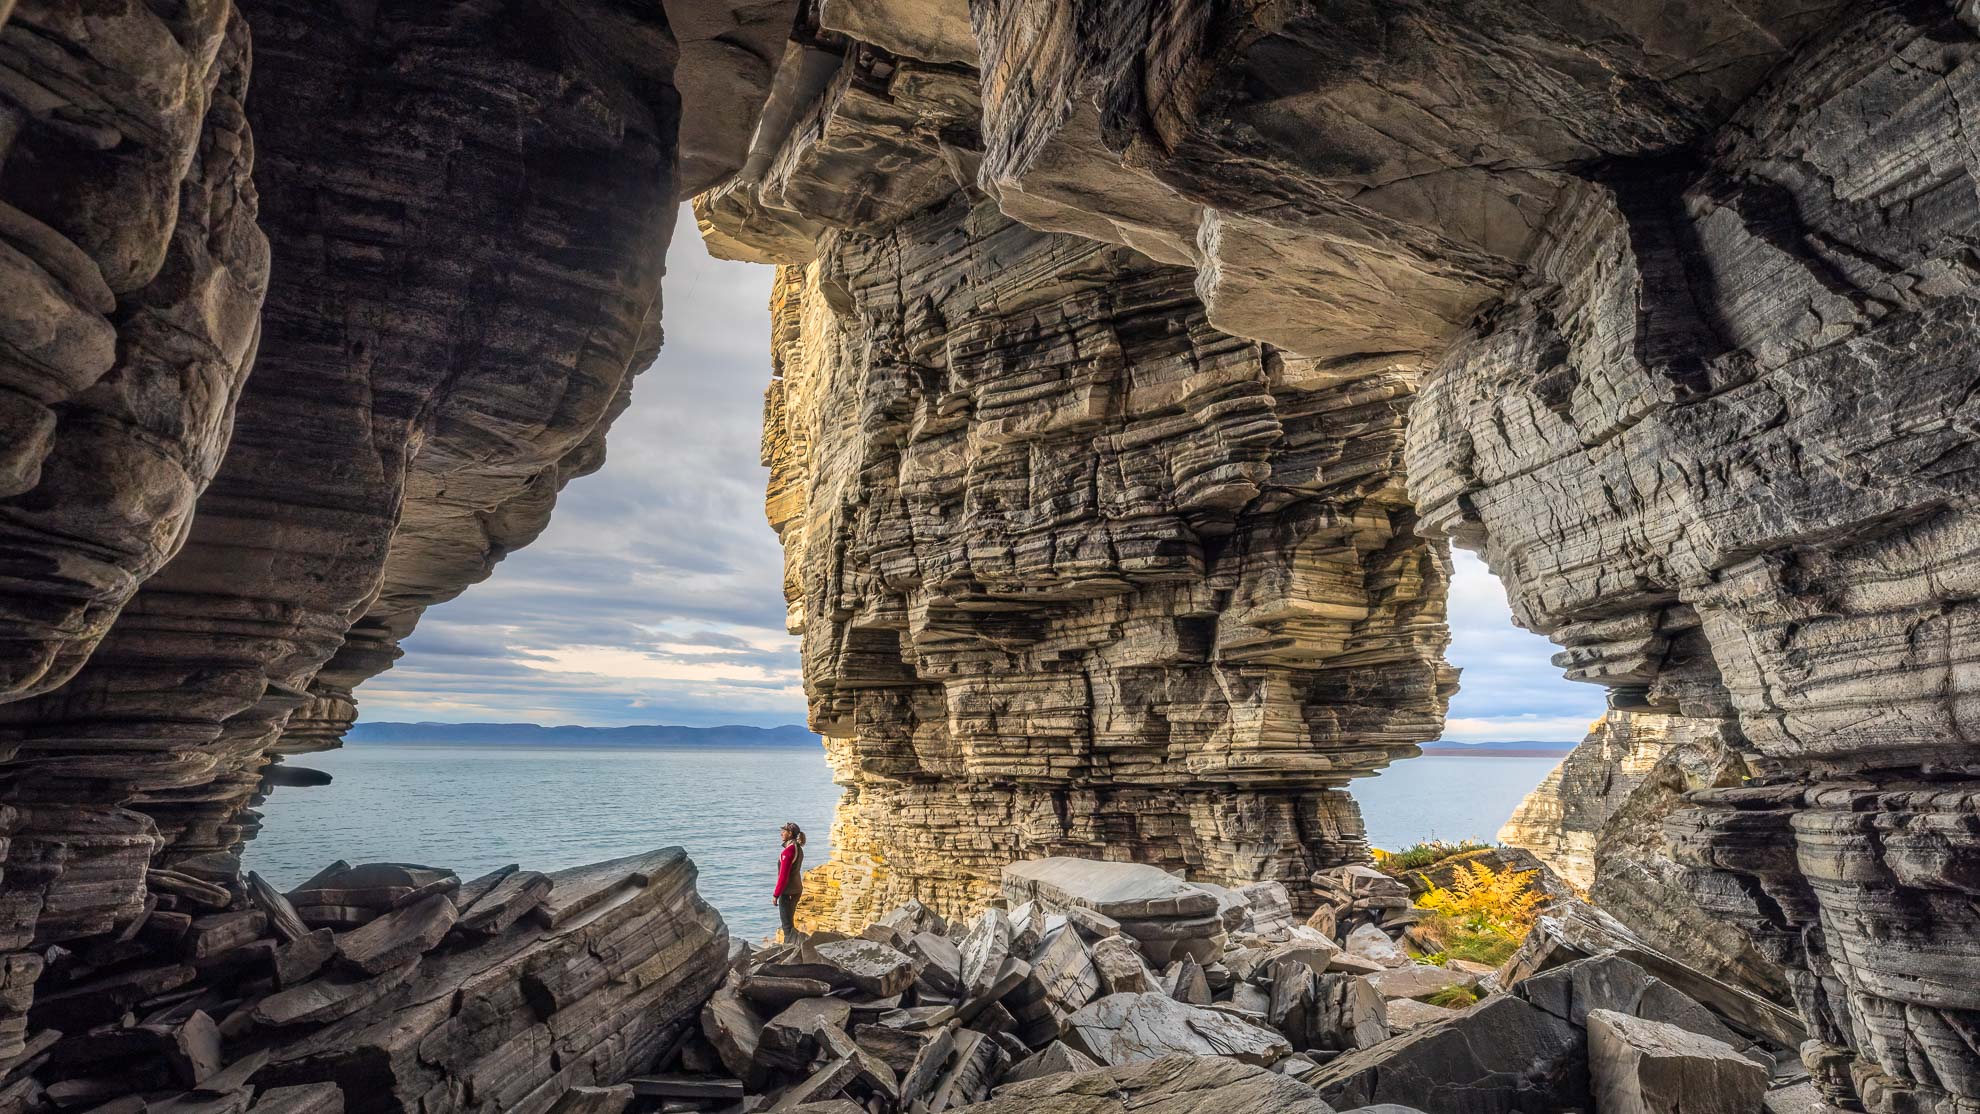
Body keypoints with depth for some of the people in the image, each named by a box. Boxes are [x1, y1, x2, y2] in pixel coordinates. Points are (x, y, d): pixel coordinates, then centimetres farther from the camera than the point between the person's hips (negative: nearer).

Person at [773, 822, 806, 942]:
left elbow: (783, 875, -20)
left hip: (788, 891, -9)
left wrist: (776, 894, -15)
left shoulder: (789, 850, -19)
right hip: (797, 889, 9)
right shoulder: (798, 849, 9)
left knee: (787, 924, -2)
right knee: (789, 922, 19)